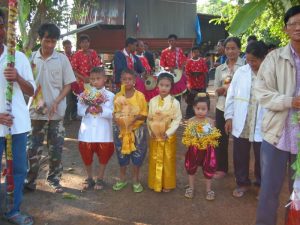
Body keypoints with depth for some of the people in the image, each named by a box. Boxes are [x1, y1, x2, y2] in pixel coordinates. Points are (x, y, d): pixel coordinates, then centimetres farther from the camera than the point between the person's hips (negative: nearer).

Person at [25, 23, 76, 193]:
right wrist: (36, 101, -10)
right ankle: (30, 180, 21)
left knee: (56, 149, 8)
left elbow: (68, 85, 0)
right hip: (36, 111, 0)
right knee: (33, 148, 6)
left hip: (57, 112, 0)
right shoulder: (31, 58, -1)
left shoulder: (62, 59, -2)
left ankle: (54, 179, 24)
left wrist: (56, 102, -14)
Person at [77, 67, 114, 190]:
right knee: (86, 155, 11)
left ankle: (100, 179, 27)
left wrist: (101, 110, -27)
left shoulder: (110, 95, -3)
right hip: (87, 131, 2)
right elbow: (79, 111, -4)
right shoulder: (84, 94, 3)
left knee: (103, 155, 8)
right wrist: (87, 109, -22)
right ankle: (89, 178, 30)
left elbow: (112, 113, -12)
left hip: (103, 133, -2)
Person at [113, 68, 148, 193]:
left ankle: (136, 180, 25)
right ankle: (122, 179, 32)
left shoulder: (140, 96, -8)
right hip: (121, 130, 2)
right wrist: (116, 118, -13)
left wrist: (136, 117, -23)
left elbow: (144, 115, -5)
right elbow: (115, 112, 8)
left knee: (137, 155, 6)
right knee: (121, 155, 13)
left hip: (137, 130, -2)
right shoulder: (118, 96, -1)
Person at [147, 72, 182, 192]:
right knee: (155, 160, 12)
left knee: (168, 161, 7)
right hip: (154, 136, 3)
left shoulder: (174, 102, -9)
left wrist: (168, 133, -16)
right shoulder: (152, 101, 0)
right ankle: (155, 184, 26)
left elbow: (177, 120, -10)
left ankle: (167, 184, 22)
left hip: (168, 136, -3)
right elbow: (149, 118, 4)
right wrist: (151, 131, -7)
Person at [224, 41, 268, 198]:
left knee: (262, 158, 13)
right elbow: (231, 95, 5)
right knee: (240, 156, 15)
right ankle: (242, 183, 35)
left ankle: (261, 185, 35)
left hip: (262, 126, -3)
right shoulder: (240, 72, 0)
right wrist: (229, 117, 3)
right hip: (241, 124, 3)